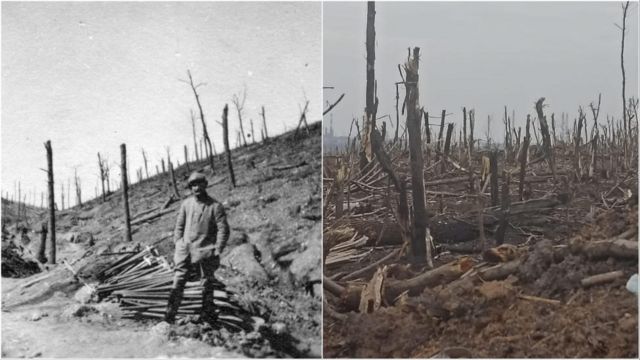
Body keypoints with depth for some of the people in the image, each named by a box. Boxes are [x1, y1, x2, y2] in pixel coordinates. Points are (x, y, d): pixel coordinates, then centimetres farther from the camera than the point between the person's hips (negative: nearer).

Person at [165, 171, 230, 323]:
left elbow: (223, 230, -7)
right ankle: (170, 315, 2)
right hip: (185, 249, 3)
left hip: (204, 251, -3)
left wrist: (217, 251, -12)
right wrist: (178, 245, 7)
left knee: (207, 284, 7)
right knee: (178, 282, -2)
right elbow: (179, 226, 14)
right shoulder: (186, 204, 6)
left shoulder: (215, 206, -6)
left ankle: (207, 315, 19)